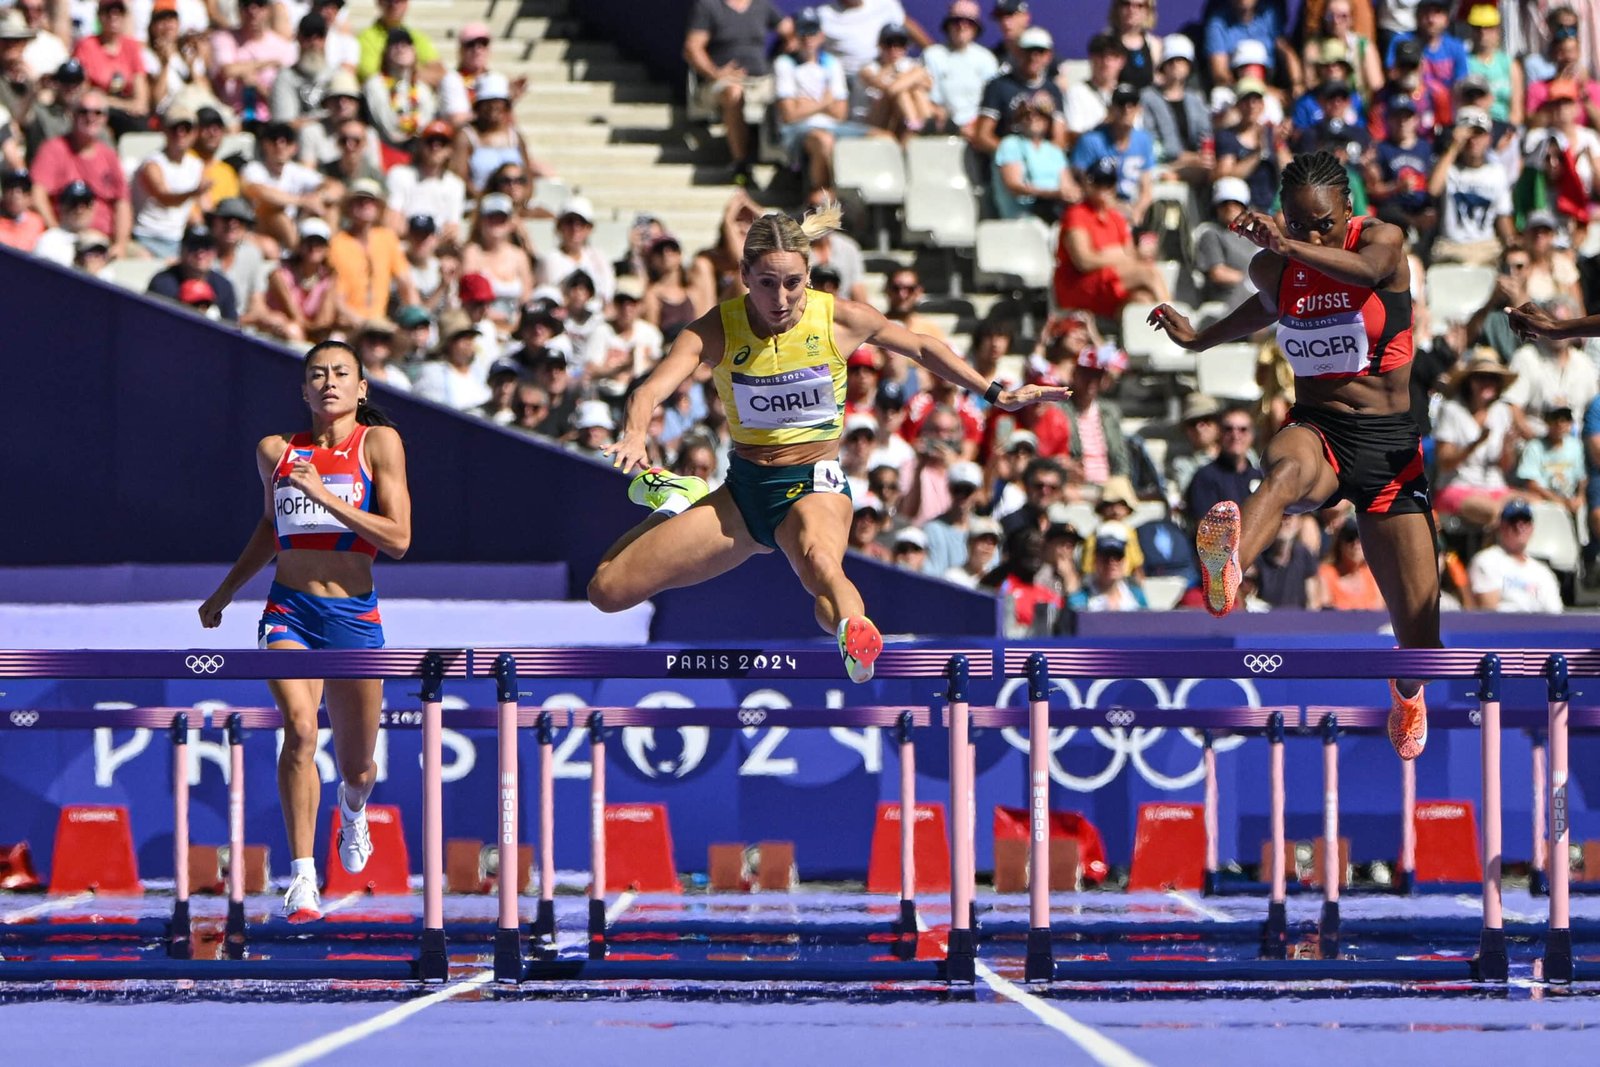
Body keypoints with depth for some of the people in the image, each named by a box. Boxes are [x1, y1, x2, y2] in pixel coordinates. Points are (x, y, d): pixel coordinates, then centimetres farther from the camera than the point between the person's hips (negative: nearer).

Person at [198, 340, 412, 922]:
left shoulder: (379, 443, -3)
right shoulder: (276, 451, 7)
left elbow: (398, 539, -10)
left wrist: (325, 497, -17)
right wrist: (225, 591, 31)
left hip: (353, 614, -1)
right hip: (289, 611, 1)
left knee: (357, 768, 11)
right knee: (300, 728, -25)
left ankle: (352, 809, 50)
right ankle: (301, 876, -24)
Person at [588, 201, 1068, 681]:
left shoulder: (840, 320, -8)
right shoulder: (716, 330, -10)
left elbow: (923, 348, 11)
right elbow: (652, 389, -24)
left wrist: (996, 394, 10)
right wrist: (635, 435, -46)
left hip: (814, 485, -3)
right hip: (743, 489, 3)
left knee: (819, 563, -41)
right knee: (607, 591, 0)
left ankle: (855, 634, -70)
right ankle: (677, 496, 28)